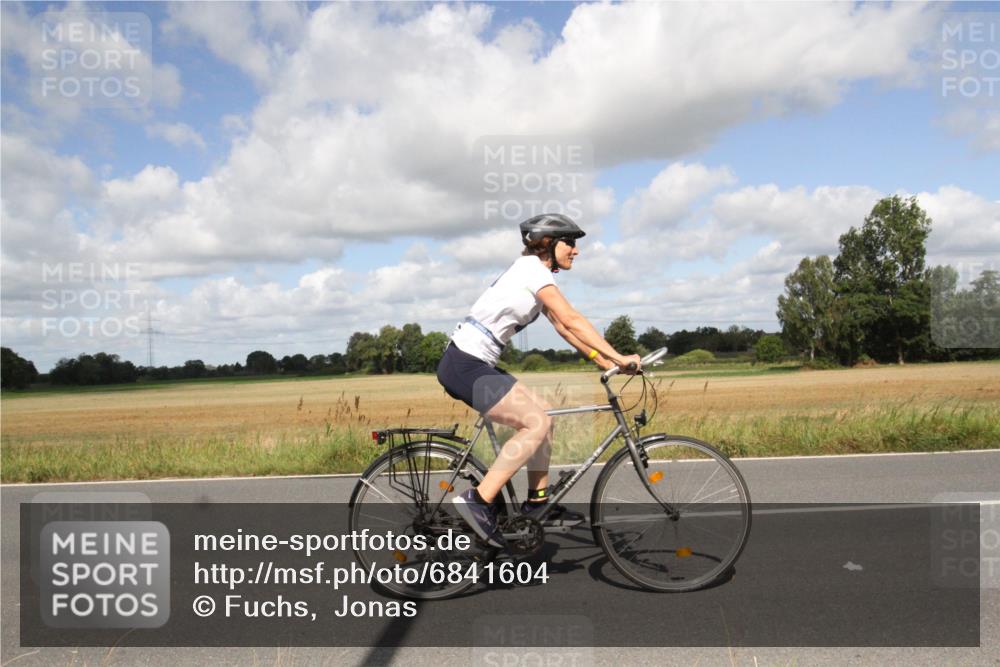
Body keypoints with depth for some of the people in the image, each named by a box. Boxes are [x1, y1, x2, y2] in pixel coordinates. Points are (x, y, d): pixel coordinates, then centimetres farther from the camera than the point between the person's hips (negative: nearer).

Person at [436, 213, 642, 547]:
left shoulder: (534, 272, 18)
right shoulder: (532, 267, -11)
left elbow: (563, 327, 16)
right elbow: (572, 320, -19)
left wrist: (605, 362, 9)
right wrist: (618, 357, -17)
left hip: (474, 364, 10)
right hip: (466, 366, -10)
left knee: (540, 414, 11)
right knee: (537, 423, -13)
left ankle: (537, 500, 18)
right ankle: (479, 500, -12)